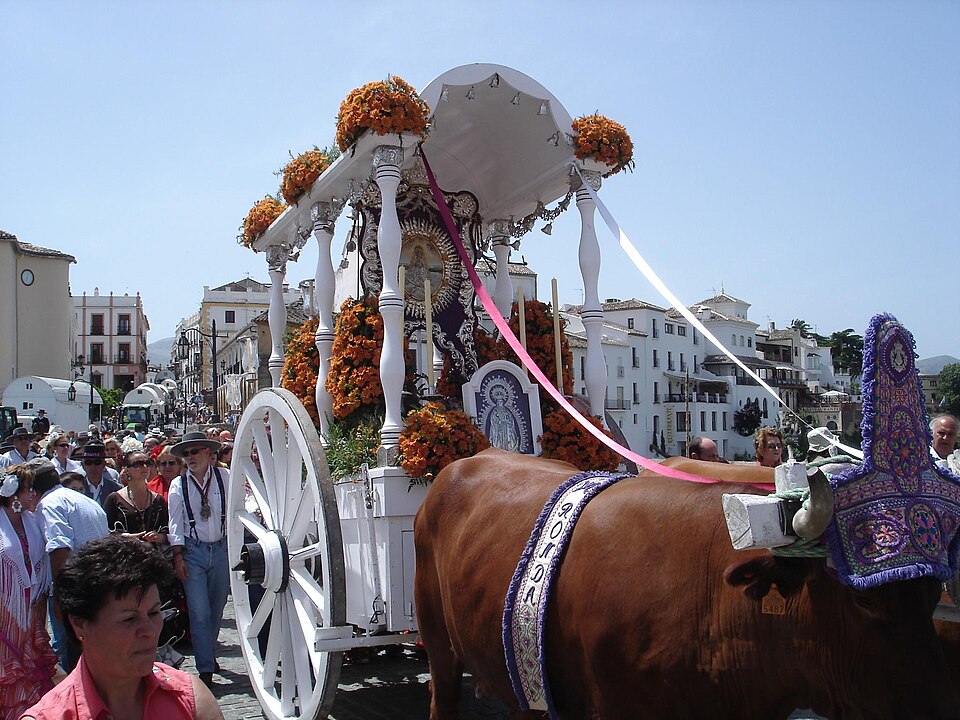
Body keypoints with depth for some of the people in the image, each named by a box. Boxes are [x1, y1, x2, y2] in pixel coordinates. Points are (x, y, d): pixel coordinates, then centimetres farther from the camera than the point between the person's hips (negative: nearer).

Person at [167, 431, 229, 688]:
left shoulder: (225, 477, 2)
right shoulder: (178, 485, 1)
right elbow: (175, 522, 1)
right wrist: (178, 556, -5)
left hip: (221, 549, 1)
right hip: (192, 551, -1)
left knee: (217, 608, 13)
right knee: (199, 611, -6)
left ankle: (209, 653, 35)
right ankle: (206, 669, -1)